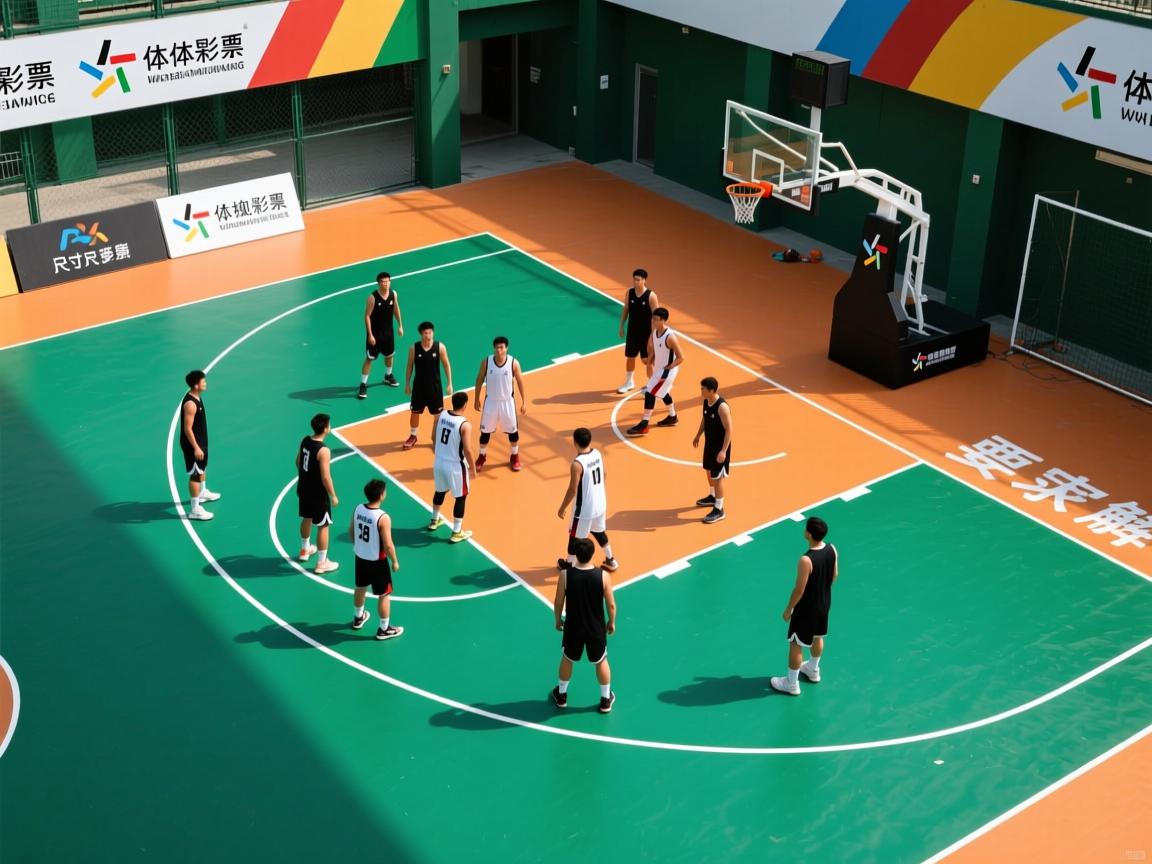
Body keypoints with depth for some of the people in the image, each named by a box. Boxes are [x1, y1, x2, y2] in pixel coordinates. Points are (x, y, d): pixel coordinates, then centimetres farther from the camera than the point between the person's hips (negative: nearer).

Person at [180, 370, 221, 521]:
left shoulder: (197, 396, 3)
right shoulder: (190, 404, -29)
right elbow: (187, 428, -28)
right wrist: (196, 447, -26)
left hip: (200, 441, 10)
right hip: (192, 444, -10)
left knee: (203, 466, 29)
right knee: (195, 474, -5)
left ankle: (203, 492, 52)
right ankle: (194, 509, 0)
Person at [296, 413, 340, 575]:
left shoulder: (305, 441, -4)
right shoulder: (323, 450, -28)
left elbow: (298, 462, 10)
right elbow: (325, 477, -25)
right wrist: (333, 496, -13)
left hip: (303, 488, 8)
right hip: (318, 493, -8)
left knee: (306, 518, 28)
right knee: (323, 526, 5)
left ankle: (305, 550, 48)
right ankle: (321, 564, 13)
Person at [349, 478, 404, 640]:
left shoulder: (358, 509, -9)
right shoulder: (383, 518, -29)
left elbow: (351, 531, 6)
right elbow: (388, 544, -23)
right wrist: (395, 561, -7)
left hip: (360, 557, 7)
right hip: (377, 561, -7)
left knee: (360, 588, 28)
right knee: (384, 595, 10)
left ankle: (359, 618, 48)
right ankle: (384, 629, 22)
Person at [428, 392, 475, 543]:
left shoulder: (440, 416, -5)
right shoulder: (465, 425, -23)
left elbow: (434, 438, 7)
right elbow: (467, 450, -21)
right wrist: (473, 468, -6)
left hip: (439, 462, 6)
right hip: (456, 466, -6)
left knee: (440, 491, 28)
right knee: (461, 497, 10)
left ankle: (434, 521, 47)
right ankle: (456, 533, 16)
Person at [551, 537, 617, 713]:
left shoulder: (565, 575, -21)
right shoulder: (603, 576, -21)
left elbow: (558, 602, -10)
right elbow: (611, 604, -11)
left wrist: (558, 620, 10)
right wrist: (612, 622, 8)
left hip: (573, 627, 0)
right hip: (597, 628, 0)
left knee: (567, 659, 25)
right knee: (601, 662, 22)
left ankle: (561, 695, 43)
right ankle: (606, 700, 36)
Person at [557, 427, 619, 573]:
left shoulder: (577, 464, -28)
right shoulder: (598, 453, -6)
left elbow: (572, 491, -22)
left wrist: (562, 508, -8)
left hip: (585, 508, -7)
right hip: (601, 504, 7)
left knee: (575, 536, 14)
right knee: (599, 532, 28)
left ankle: (569, 565, 32)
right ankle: (610, 560, 40)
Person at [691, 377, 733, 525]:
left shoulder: (722, 407, -28)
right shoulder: (706, 401, -3)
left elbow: (729, 429, -26)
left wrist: (724, 451, -29)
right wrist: (698, 435, 25)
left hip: (720, 446, -9)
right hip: (709, 443, 9)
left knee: (718, 477, -1)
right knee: (709, 471, 25)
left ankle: (719, 510, 9)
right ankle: (712, 497, 47)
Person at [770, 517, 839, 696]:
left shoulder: (806, 560, -35)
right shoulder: (832, 549, -13)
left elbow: (799, 590, -25)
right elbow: (834, 575, 4)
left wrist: (788, 609, -10)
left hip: (807, 608, -7)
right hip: (824, 603, 7)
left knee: (795, 644, 11)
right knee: (818, 637, 29)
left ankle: (792, 683, 26)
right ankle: (813, 670, 51)